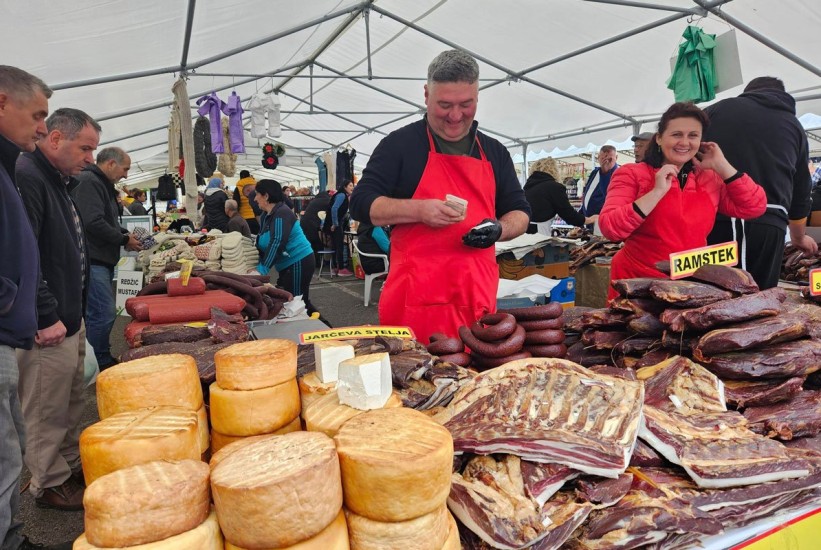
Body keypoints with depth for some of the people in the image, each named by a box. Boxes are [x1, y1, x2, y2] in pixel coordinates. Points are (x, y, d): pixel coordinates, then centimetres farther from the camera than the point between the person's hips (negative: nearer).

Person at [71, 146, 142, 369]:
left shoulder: (103, 184, 20)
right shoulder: (88, 181, -13)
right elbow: (93, 223, -23)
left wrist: (126, 233, 9)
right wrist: (124, 240, -12)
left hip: (102, 260, 11)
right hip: (92, 260, -11)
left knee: (101, 313, 14)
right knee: (103, 314, -9)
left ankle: (103, 360, 23)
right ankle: (101, 365, 1)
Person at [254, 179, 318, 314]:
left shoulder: (281, 214, -17)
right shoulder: (266, 215, 12)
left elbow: (277, 243, -26)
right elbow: (262, 242, 12)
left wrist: (263, 269, -28)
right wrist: (256, 265, 1)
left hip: (299, 262, -10)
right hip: (288, 264, 10)